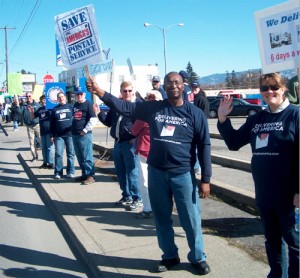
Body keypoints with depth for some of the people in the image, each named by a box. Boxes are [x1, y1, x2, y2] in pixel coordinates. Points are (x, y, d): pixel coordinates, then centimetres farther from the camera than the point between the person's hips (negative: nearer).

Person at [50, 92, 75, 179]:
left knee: (70, 153, 4)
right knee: (58, 154, 0)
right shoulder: (55, 109, 11)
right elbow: (52, 123, 11)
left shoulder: (71, 106, 4)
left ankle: (70, 172, 12)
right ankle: (58, 172, 7)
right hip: (58, 135, 2)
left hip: (70, 134, -2)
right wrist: (51, 135, 6)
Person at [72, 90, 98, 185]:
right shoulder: (75, 105, 17)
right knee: (80, 157, 12)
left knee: (87, 156, -7)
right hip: (75, 134, 8)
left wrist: (85, 130, -15)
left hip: (84, 135, -8)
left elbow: (93, 119, -14)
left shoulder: (88, 104, -6)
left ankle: (90, 175, -2)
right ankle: (84, 174, 20)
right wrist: (73, 128, 17)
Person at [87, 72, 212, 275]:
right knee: (162, 219, 14)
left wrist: (205, 179, -6)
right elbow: (125, 107, 0)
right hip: (156, 173, 3)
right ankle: (170, 256, 32)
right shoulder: (153, 108, 3)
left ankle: (198, 258, 26)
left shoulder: (195, 113, -3)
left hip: (183, 175, -2)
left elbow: (204, 147, -3)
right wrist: (99, 92, -12)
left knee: (191, 220, 5)